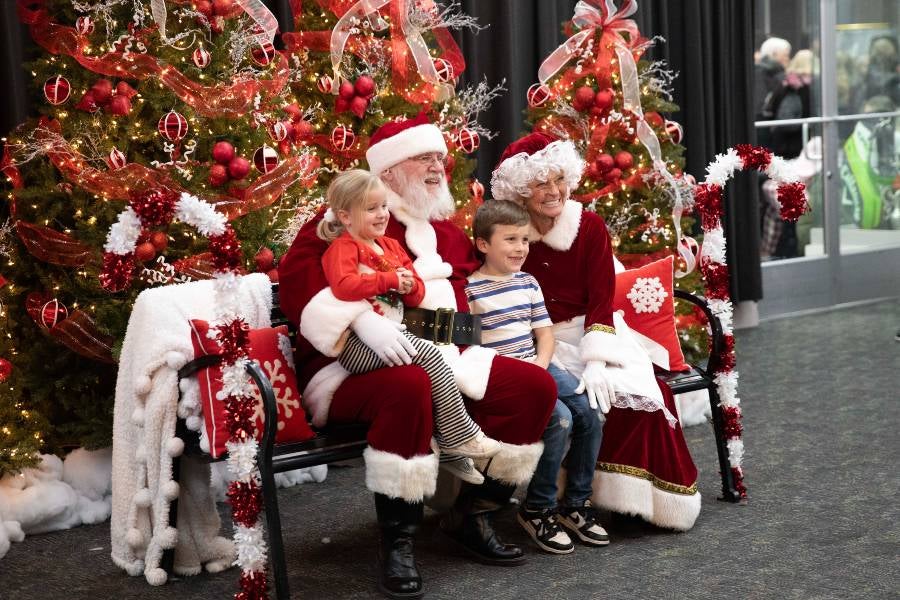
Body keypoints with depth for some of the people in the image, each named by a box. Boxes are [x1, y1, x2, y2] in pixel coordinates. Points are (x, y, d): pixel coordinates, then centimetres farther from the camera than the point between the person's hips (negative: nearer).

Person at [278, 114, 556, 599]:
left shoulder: (445, 228, 22)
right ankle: (396, 543, -26)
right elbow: (297, 275, -16)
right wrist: (362, 320, -30)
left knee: (536, 387, -8)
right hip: (358, 367, -7)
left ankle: (472, 517, 3)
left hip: (447, 359, 7)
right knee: (410, 385, -41)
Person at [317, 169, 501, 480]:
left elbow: (417, 294, 22)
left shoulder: (391, 246, 22)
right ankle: (462, 435, -13)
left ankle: (449, 447, -5)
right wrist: (390, 279, -17)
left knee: (437, 357, -12)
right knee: (430, 354, -22)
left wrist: (409, 285, -3)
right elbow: (343, 286, -23)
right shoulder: (342, 248, -3)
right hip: (357, 345, -8)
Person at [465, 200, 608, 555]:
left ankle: (576, 503, 8)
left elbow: (544, 332, 15)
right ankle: (537, 509, -8)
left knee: (589, 415, -9)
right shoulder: (470, 289, -7)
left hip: (537, 367, 7)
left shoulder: (527, 283, 14)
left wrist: (540, 364, -4)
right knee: (559, 419, -26)